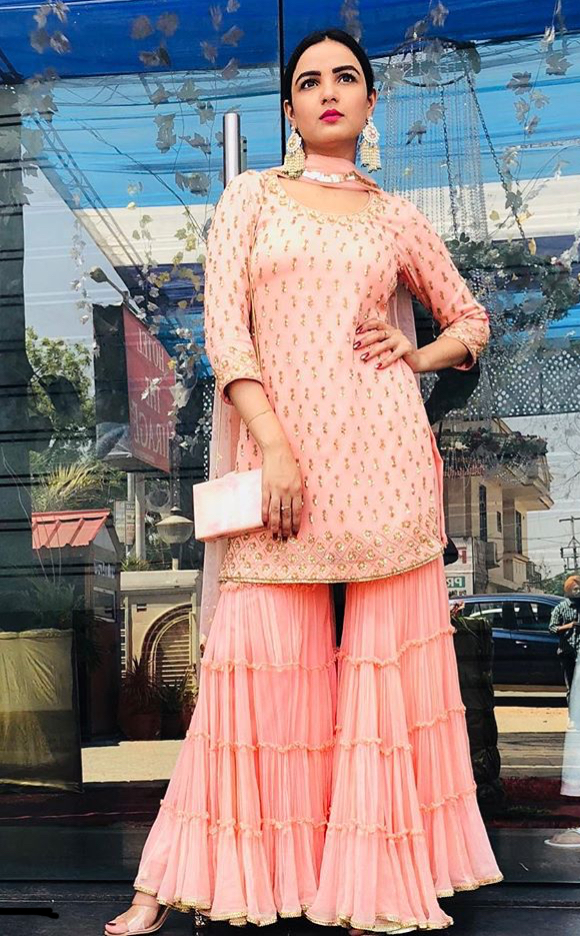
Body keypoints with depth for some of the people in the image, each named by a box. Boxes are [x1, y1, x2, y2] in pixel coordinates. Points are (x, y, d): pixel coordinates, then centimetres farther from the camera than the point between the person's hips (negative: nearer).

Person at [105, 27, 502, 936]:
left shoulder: (396, 216, 15)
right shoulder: (251, 197, 11)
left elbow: (471, 318, 26)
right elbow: (225, 326, 0)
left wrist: (418, 356, 3)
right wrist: (276, 451, -12)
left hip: (384, 452, 2)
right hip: (282, 448, -1)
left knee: (386, 659, 1)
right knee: (258, 658, -5)